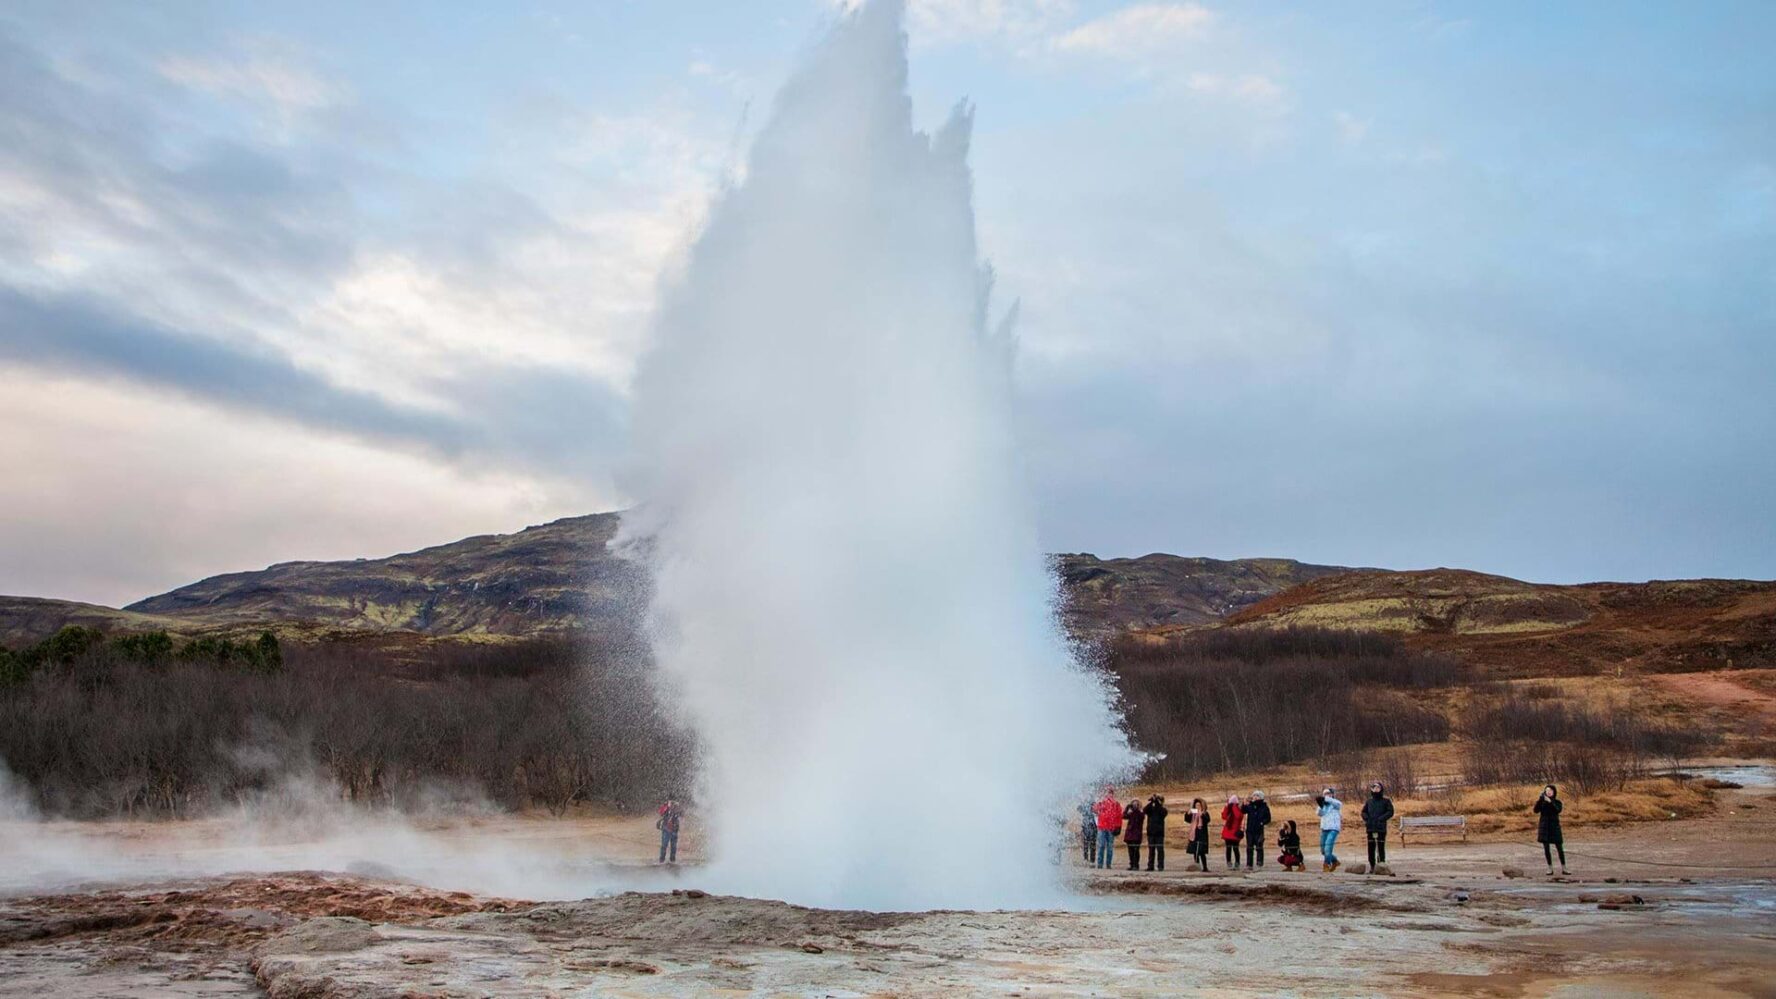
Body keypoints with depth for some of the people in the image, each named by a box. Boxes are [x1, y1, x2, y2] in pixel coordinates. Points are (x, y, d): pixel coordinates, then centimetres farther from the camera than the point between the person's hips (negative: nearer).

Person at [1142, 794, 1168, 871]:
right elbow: (1145, 810, -11)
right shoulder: (1151, 808, 9)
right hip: (1150, 832, 2)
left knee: (1160, 850, -3)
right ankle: (1150, 866, 7)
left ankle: (1161, 866, -2)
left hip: (1159, 833, -2)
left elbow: (1161, 812, -19)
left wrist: (1156, 801, -25)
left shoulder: (1163, 810, 4)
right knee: (1151, 850, 5)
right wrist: (1151, 801, -22)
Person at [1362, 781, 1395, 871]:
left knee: (1381, 847, -3)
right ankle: (1372, 866, 13)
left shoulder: (1386, 801, 0)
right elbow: (1364, 812, 18)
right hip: (1370, 828, 4)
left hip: (1381, 828, -4)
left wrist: (1381, 819, -15)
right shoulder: (1369, 801, 11)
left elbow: (1390, 812, -5)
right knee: (1371, 848, 6)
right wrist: (1366, 819, -1)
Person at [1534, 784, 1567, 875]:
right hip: (1544, 827, 1)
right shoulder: (1541, 802, 3)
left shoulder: (1557, 802, 1)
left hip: (1554, 826, -1)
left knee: (1559, 848, -1)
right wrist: (1540, 799, -22)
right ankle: (1550, 869, 8)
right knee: (1546, 848, 0)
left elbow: (1558, 810, -20)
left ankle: (1563, 868, 9)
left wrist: (1550, 801, -30)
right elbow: (1536, 810, -13)